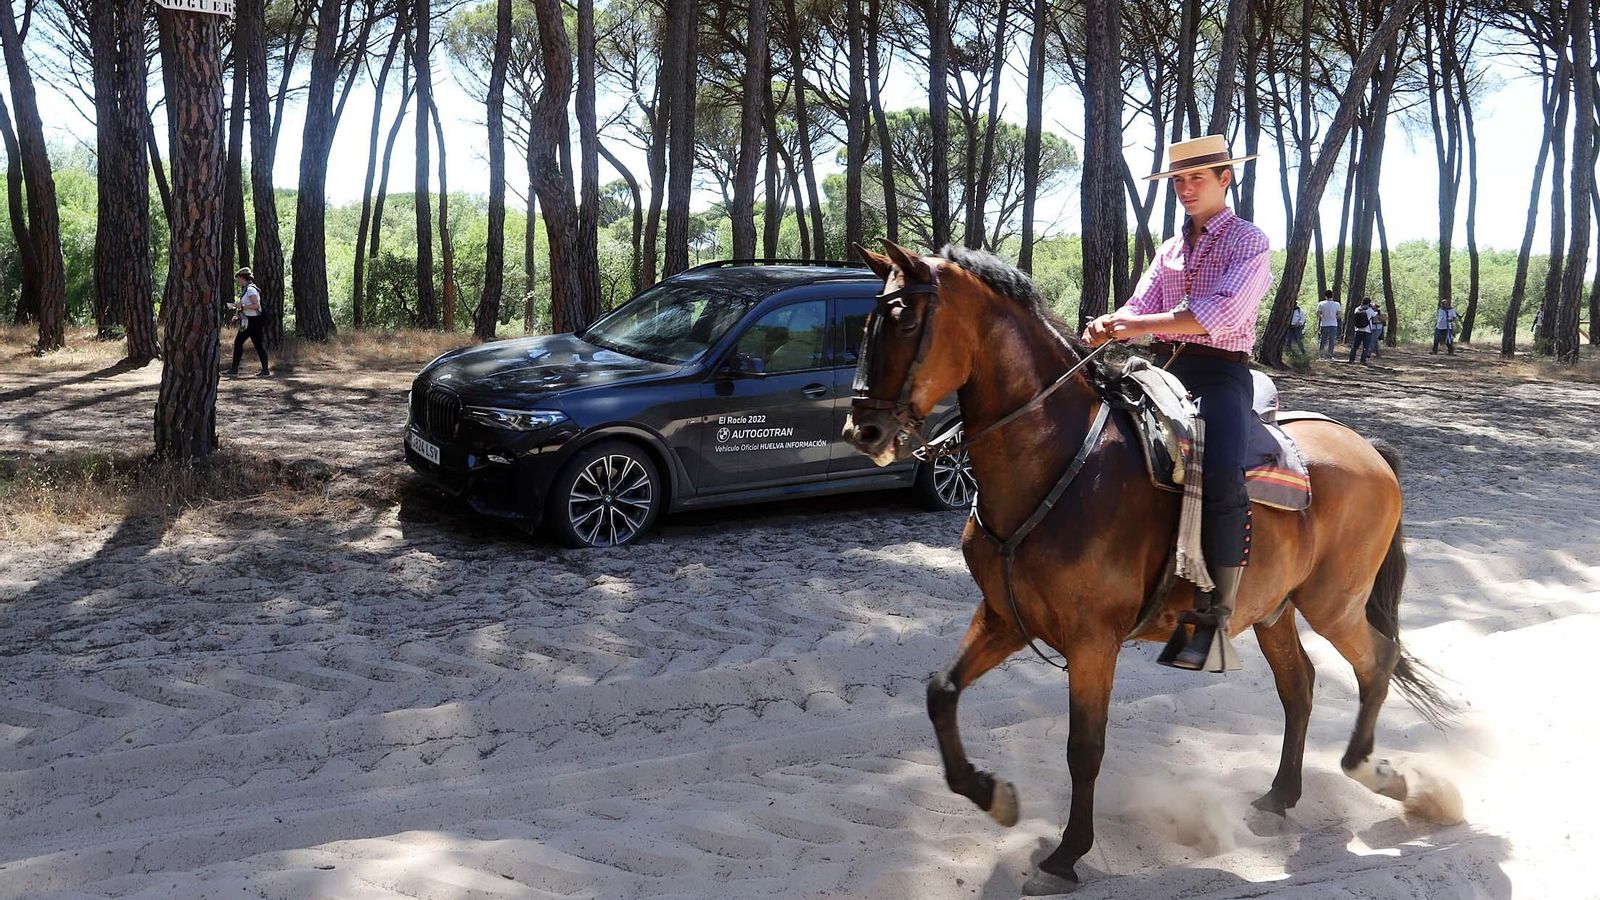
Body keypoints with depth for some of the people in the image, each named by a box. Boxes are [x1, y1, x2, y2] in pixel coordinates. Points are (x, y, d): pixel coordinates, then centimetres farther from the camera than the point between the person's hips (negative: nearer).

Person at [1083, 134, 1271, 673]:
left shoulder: (1249, 242, 1)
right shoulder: (1170, 251, 22)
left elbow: (1223, 313, -16)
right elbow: (1140, 306, 10)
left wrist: (1140, 324, -21)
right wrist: (1109, 327, -14)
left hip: (1220, 374, -7)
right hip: (1165, 370, 7)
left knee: (1220, 477, -32)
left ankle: (1214, 617, -25)